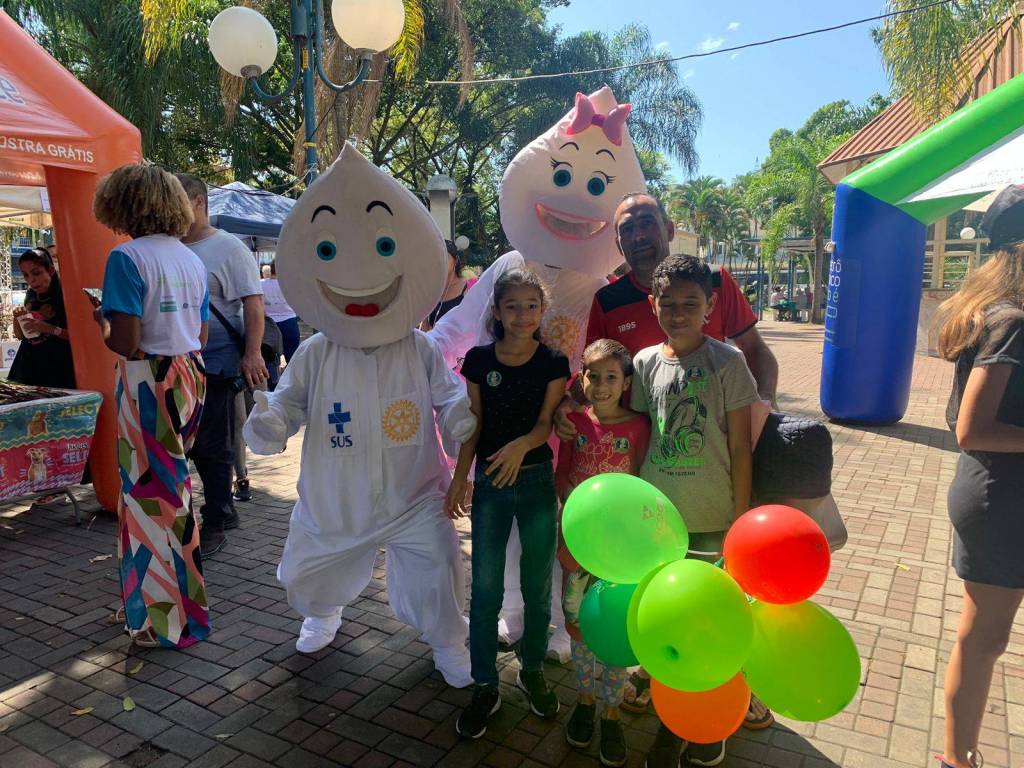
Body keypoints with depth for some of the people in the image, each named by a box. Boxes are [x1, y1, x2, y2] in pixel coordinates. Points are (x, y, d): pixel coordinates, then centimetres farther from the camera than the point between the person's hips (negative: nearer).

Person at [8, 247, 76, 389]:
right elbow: (20, 335, 18)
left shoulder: (66, 296, -9)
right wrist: (17, 318, 0)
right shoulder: (30, 297, 10)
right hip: (28, 364, 6)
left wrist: (51, 329, -23)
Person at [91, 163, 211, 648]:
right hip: (188, 377, 7)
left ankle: (172, 620, 16)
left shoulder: (127, 258, -14)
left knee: (154, 495, 4)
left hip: (149, 385, -7)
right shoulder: (192, 260, 9)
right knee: (164, 489, 17)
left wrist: (101, 320, 0)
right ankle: (148, 600, 32)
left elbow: (126, 343, -18)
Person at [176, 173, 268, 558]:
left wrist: (252, 354, -21)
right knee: (195, 446, 14)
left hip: (217, 367, -7)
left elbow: (253, 303, -13)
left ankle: (215, 525, 14)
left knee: (213, 449, 1)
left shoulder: (228, 247, -6)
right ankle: (223, 510, 30)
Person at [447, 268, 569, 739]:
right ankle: (485, 687, 20)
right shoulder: (479, 360, -1)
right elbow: (474, 423, 3)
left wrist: (520, 446, -30)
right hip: (489, 481, 1)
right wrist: (460, 477, 0)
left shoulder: (554, 363, -4)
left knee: (537, 584, 11)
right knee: (485, 587, 4)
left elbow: (546, 423, -10)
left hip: (536, 479, 0)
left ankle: (532, 672, 33)